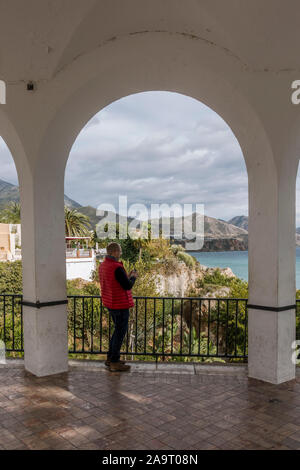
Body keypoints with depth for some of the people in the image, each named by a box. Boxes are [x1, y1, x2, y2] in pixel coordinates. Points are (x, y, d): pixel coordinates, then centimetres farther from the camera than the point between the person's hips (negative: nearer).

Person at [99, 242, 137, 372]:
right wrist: (133, 277, 0)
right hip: (120, 304, -9)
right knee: (120, 331, 2)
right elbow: (128, 286, -19)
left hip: (110, 303, 9)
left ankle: (110, 358, 28)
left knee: (119, 329, 21)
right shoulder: (117, 268, -23)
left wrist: (127, 277, 13)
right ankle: (114, 363, 10)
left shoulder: (102, 266, 6)